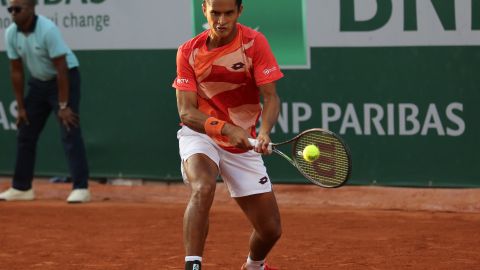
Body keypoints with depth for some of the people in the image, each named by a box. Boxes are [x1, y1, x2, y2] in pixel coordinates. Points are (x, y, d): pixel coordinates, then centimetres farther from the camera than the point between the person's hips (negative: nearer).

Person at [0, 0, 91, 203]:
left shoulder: (47, 30, -27)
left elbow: (61, 69, -25)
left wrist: (63, 106, -25)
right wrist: (20, 107, -1)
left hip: (65, 79, -7)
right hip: (38, 82, 7)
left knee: (69, 133, -15)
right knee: (25, 134, 8)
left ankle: (81, 188, -15)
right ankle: (21, 188, 17)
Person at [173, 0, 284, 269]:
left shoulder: (255, 42, -12)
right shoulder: (188, 52, -9)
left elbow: (271, 97, -16)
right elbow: (186, 112, -14)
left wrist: (264, 131, -36)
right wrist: (227, 128, -31)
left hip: (243, 146, 1)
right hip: (200, 137, -1)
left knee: (271, 230, 4)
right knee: (203, 188, -36)